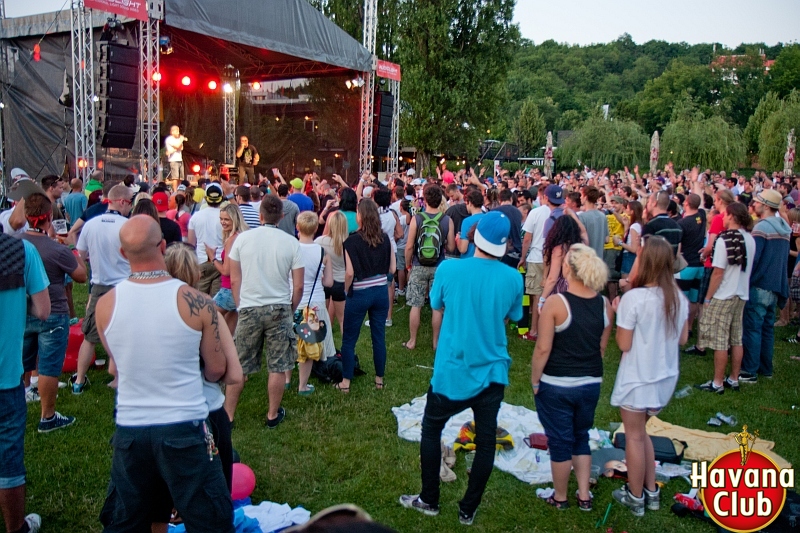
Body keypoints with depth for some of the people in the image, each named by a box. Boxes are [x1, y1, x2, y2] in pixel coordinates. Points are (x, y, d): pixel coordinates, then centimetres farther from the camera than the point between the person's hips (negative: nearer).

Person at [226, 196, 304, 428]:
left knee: (239, 366, 11)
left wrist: (240, 306, 13)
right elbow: (298, 286, -4)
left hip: (249, 309, 1)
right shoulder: (291, 243, -5)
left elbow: (234, 280, 1)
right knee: (278, 366, 10)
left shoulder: (242, 238, -3)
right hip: (279, 309, -1)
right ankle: (273, 415, 20)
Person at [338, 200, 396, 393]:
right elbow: (392, 269, 2)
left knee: (349, 339, 8)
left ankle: (345, 382, 12)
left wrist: (346, 290, -2)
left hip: (359, 294, -4)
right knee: (379, 337, 13)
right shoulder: (385, 239, -1)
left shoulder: (352, 241, -14)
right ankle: (379, 379, 23)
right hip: (381, 292, 4)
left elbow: (350, 272, -17)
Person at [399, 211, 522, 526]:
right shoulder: (513, 278, -9)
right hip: (493, 371, 2)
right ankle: (468, 509, 25)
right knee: (486, 439, 14)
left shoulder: (449, 269, -14)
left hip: (453, 371, -1)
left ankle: (429, 501, 29)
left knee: (431, 429, 18)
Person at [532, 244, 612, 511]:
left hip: (556, 386, -4)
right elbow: (602, 347, 6)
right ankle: (584, 496, 29)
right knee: (581, 437, 22)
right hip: (591, 384, 5)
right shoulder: (605, 304, -4)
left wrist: (534, 380, -5)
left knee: (560, 441, 11)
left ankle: (560, 498, 27)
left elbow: (543, 349, -18)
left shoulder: (555, 303, -19)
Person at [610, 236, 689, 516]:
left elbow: (624, 344, -16)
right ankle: (651, 492, 31)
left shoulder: (633, 298, -22)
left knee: (634, 436, 11)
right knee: (641, 432, 23)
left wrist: (617, 314, -4)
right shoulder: (679, 297, -2)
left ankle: (635, 498, 24)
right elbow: (683, 339, 8)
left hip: (638, 379, -6)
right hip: (665, 377, 6)